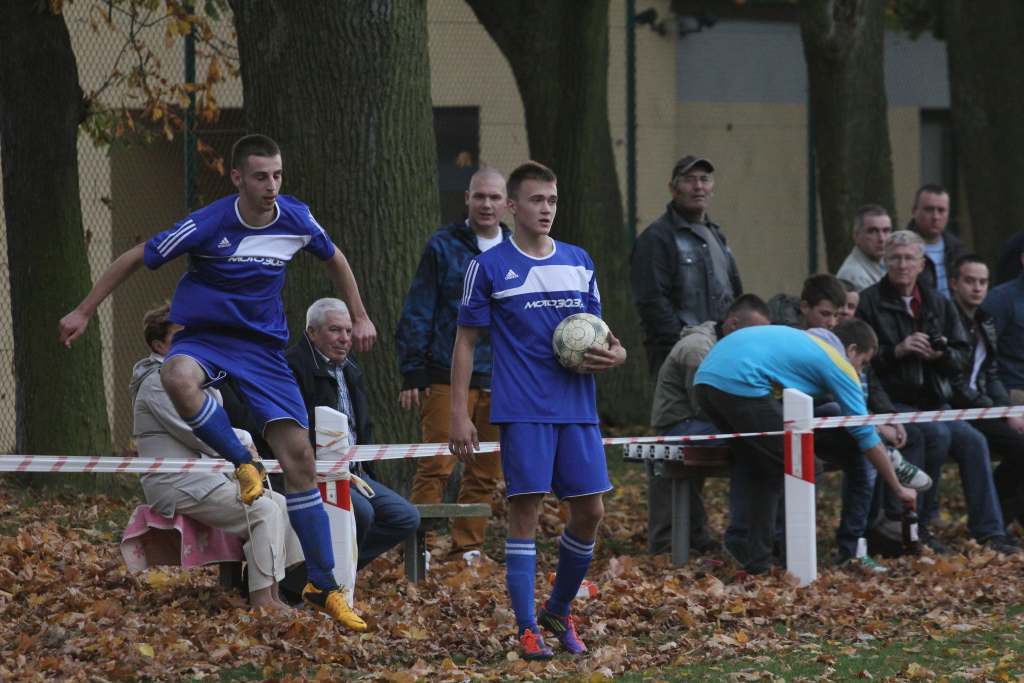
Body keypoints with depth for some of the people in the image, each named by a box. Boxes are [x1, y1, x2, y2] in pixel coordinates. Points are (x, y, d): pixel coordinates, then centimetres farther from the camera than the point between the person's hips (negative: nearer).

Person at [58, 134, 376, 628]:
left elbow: (333, 258, 17)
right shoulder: (207, 225, -19)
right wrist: (84, 312, -4)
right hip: (203, 337, -3)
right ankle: (243, 465, -19)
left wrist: (359, 316, 22)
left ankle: (322, 587, 4)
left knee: (299, 458, -6)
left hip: (264, 346, 3)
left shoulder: (296, 219, -6)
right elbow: (136, 258, -7)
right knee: (178, 378, -42)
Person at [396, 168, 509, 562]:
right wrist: (412, 374, -6)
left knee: (485, 473, 7)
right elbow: (418, 313, -1)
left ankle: (468, 549, 15)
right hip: (447, 377, -4)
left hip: (499, 381, 4)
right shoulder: (443, 247, -1)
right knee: (435, 466, -9)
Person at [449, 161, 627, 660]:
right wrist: (459, 415, -4)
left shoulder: (578, 262, 12)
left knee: (590, 511, 2)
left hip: (578, 408, 4)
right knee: (525, 511, -6)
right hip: (522, 410, -4)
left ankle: (559, 611, 22)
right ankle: (527, 630, -1)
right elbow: (466, 342, 2)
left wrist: (613, 353, -3)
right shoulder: (489, 267, 0)